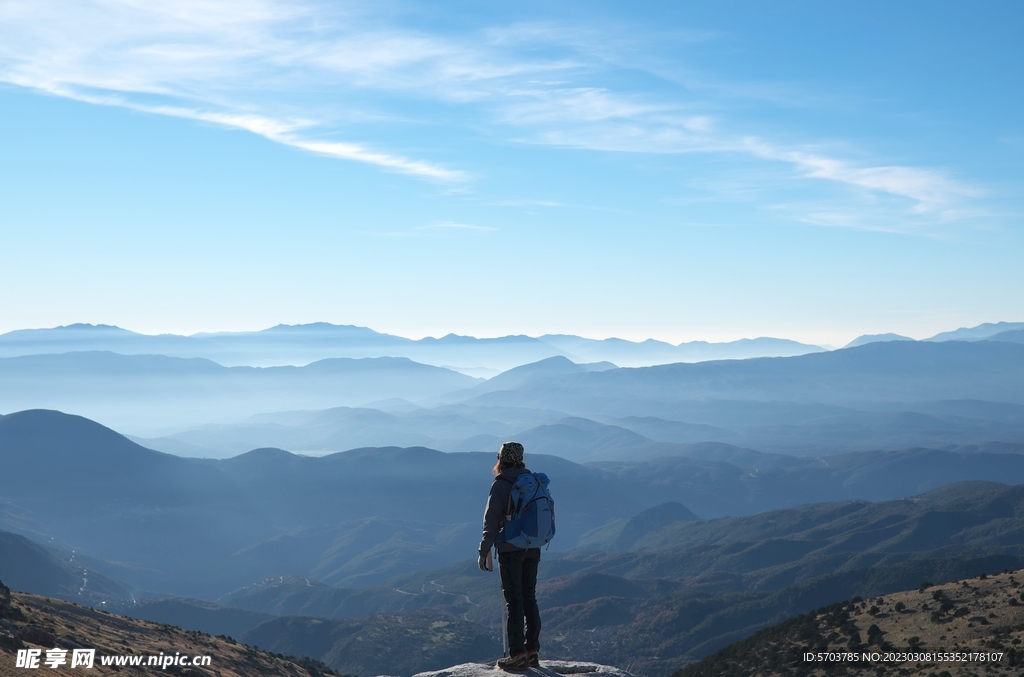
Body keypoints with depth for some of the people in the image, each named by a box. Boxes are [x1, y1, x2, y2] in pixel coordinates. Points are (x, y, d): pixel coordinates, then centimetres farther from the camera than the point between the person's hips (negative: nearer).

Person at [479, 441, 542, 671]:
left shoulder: (501, 484, -10)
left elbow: (492, 519, -11)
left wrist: (484, 550, -7)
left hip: (510, 549, -6)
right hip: (533, 548, 6)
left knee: (514, 601, -3)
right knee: (529, 599, 12)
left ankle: (517, 654, -2)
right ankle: (532, 650, 15)